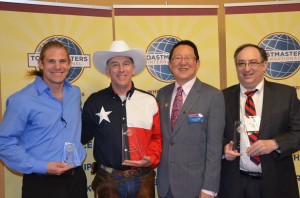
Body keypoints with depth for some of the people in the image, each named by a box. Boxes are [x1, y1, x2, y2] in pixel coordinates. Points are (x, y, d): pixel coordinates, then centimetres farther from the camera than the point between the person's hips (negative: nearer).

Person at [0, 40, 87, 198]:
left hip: (77, 178, 5)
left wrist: (78, 156, 10)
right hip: (41, 184, -5)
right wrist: (42, 167, -17)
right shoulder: (22, 100, -11)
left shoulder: (75, 93, 5)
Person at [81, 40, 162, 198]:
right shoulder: (94, 101, -2)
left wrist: (152, 158, -9)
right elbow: (83, 135, 9)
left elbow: (157, 137, 5)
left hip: (143, 180, 1)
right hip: (108, 181, -1)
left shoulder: (149, 101, -1)